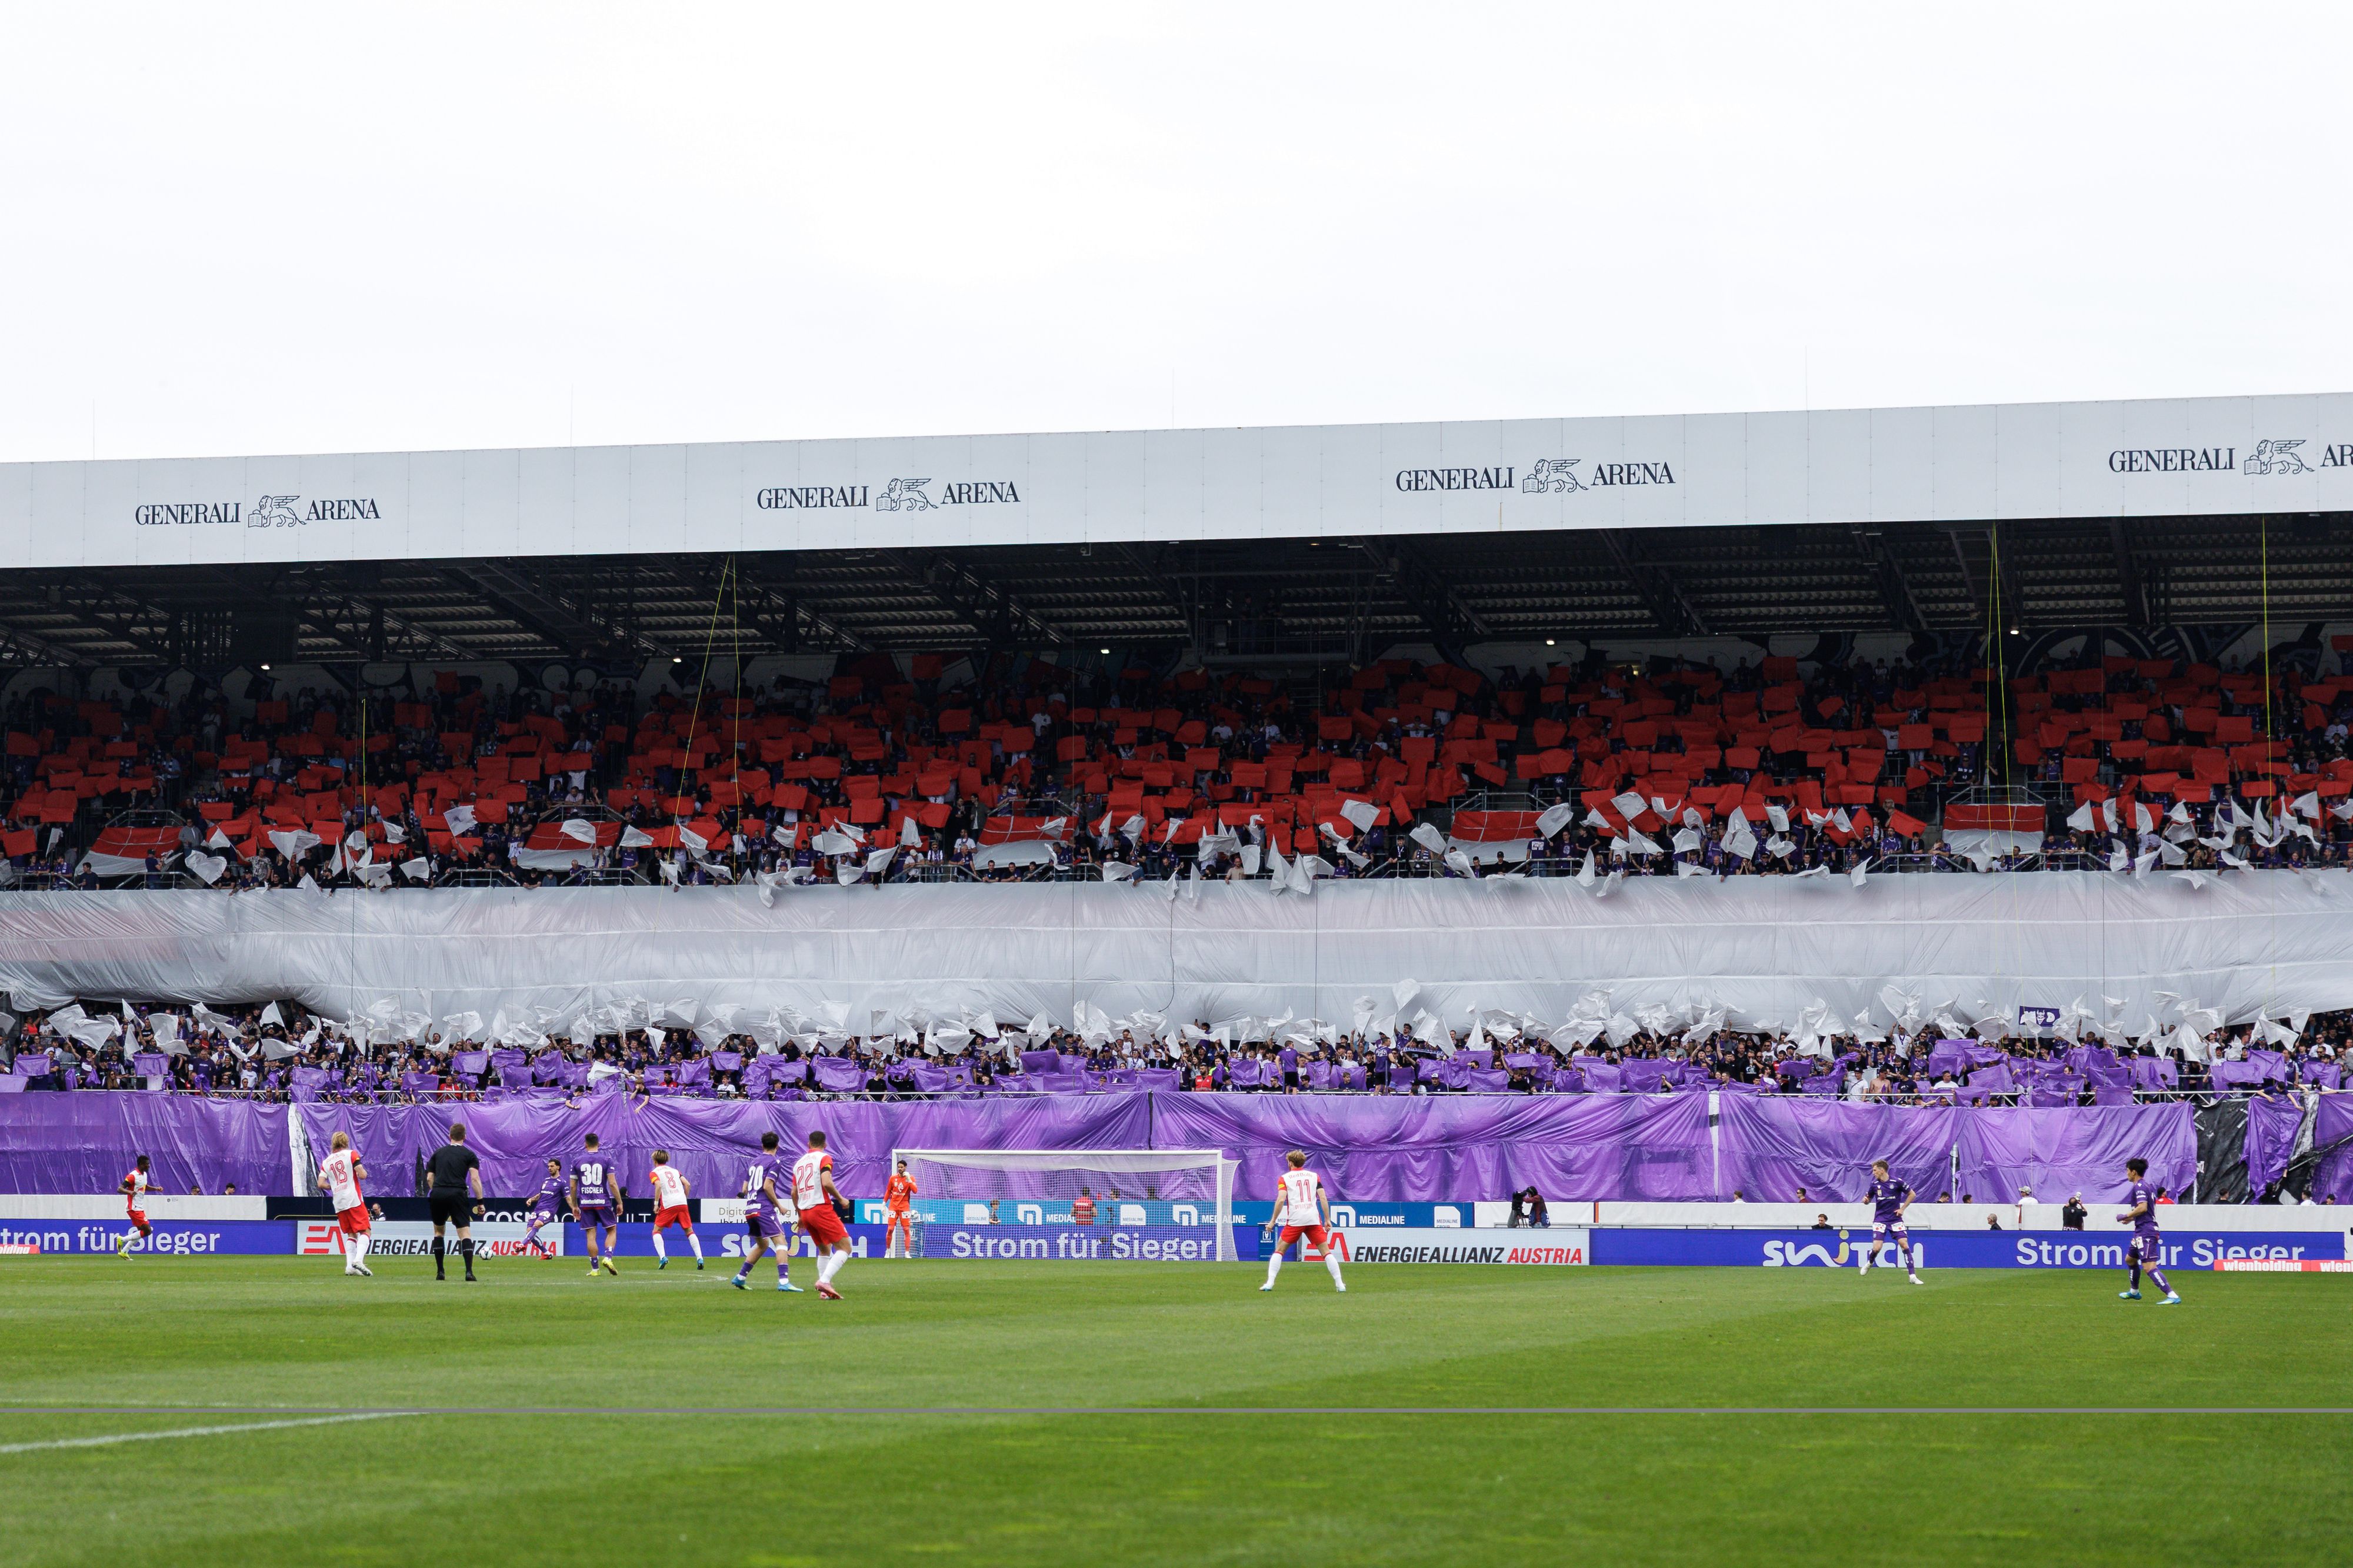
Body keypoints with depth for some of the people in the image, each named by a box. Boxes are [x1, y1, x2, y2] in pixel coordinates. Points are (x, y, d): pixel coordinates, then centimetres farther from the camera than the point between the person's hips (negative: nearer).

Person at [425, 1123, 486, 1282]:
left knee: (438, 1231, 20)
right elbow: (475, 1179, -3)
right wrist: (480, 1202, -1)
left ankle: (440, 1272, 18)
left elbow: (429, 1178, 13)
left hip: (437, 1193, 3)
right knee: (465, 1233, -4)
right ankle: (469, 1272, -19)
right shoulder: (469, 1155, 9)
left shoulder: (438, 1153, 18)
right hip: (458, 1194, -3)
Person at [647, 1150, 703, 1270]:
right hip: (682, 1203, 4)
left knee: (657, 1231, 8)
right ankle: (700, 1258, 1)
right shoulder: (674, 1171, 22)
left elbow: (658, 1186, -13)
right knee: (689, 1231, 12)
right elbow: (688, 1185, 12)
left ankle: (663, 1257, -11)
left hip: (668, 1205, -4)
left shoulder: (655, 1172, 7)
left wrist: (656, 1204, -9)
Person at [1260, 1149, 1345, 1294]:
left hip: (1295, 1220, -2)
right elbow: (1323, 1199, 6)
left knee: (1279, 1250, 8)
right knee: (1326, 1251, 5)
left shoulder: (1285, 1178, 7)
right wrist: (1328, 1220, 10)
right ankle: (1340, 1284, -1)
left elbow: (1281, 1200, -6)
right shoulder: (1314, 1176, 14)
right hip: (1314, 1219, 2)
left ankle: (1269, 1283, -3)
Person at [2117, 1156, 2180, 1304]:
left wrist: (2126, 1216, -12)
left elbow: (2142, 1208, -24)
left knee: (2149, 1267, -18)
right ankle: (2134, 1292, 44)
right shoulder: (2146, 1186, 18)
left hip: (2145, 1232, -11)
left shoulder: (2139, 1186, -13)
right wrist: (2132, 1219, 23)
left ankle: (2173, 1296, -26)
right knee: (2130, 1259, 28)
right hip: (2142, 1231, 11)